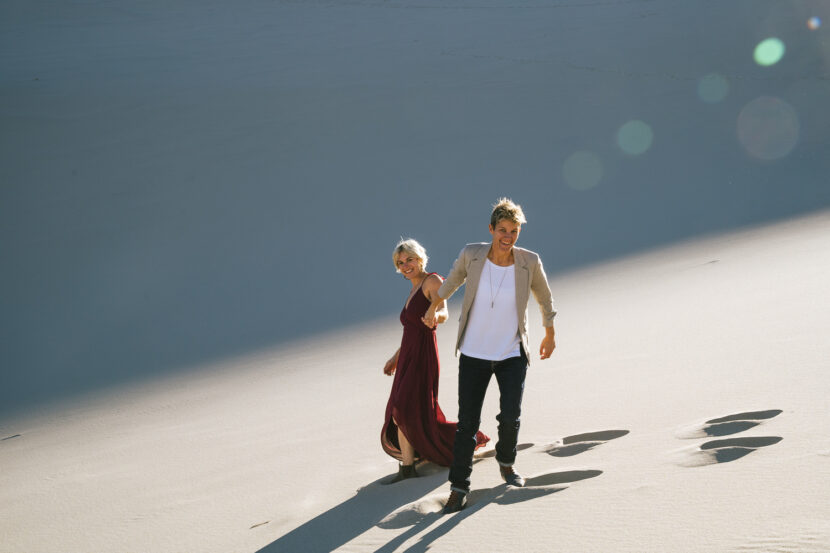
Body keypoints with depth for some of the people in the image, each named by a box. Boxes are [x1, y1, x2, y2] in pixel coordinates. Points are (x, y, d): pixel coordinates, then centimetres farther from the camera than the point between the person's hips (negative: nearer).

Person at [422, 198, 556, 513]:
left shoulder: (529, 262, -12)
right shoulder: (472, 254, -11)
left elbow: (544, 297, 8)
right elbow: (455, 278, 13)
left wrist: (550, 335, 20)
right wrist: (434, 307, 27)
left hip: (512, 354, 0)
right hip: (474, 353, 0)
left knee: (510, 416, -11)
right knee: (468, 422, -1)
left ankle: (506, 461, 22)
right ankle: (459, 487, 14)